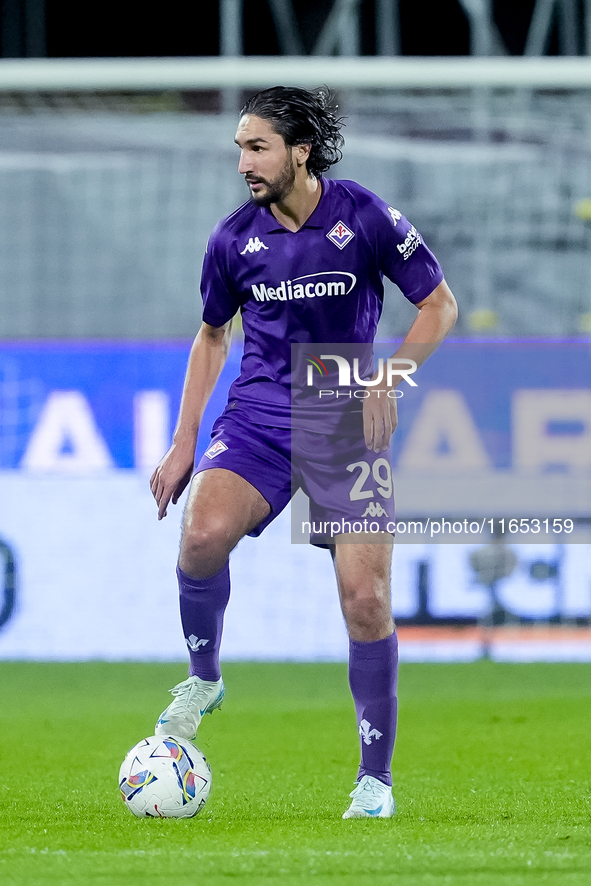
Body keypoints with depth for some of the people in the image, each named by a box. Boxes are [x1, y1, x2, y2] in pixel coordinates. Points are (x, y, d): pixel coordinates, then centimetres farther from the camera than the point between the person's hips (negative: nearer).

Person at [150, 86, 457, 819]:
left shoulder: (364, 217, -8)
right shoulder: (234, 237, 1)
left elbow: (439, 304, 1)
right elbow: (212, 336, 16)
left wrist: (387, 379, -14)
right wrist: (183, 444, 11)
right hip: (258, 416, 2)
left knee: (366, 600, -9)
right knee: (203, 533, -28)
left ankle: (376, 778, 5)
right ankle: (203, 678, -1)